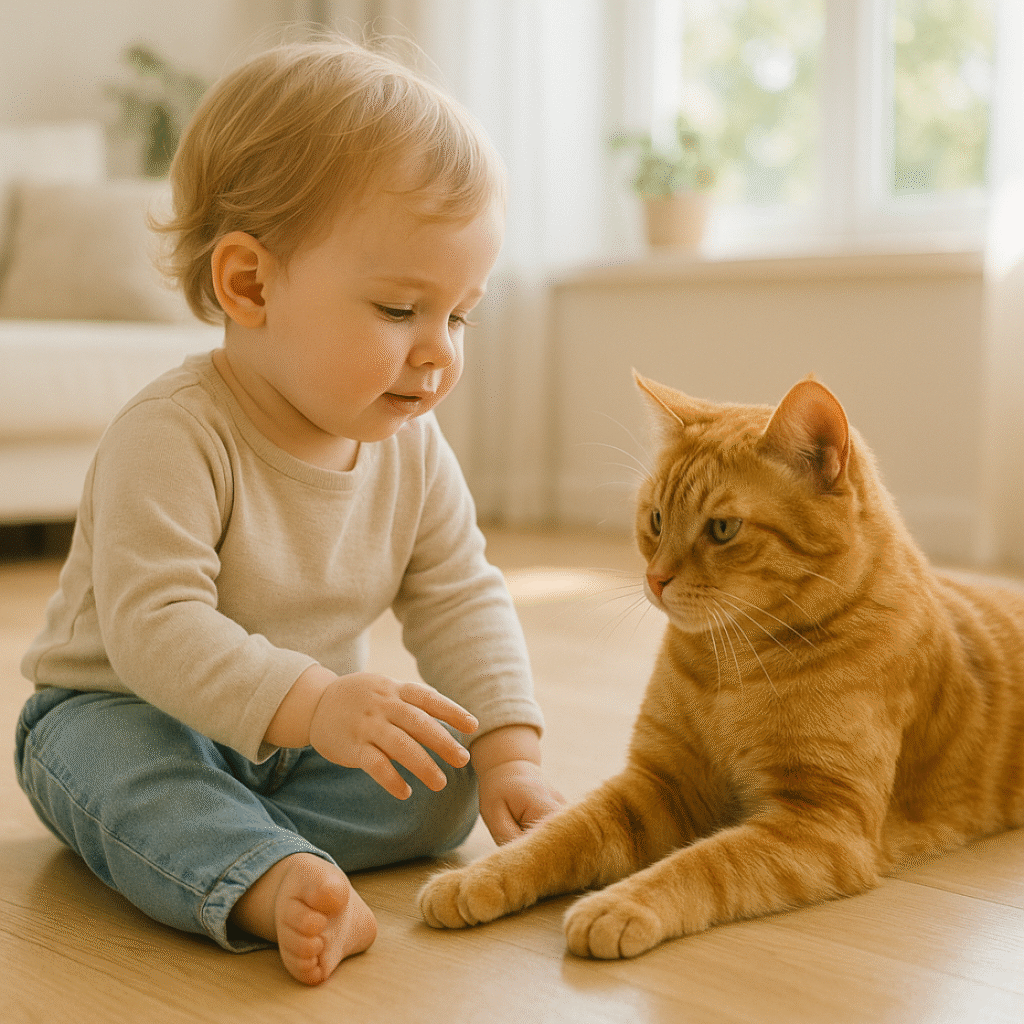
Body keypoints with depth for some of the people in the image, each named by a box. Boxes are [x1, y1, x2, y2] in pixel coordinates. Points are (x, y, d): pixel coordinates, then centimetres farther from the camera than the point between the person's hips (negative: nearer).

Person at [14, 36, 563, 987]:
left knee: (444, 780, -13)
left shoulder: (408, 445, -7)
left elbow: (460, 602, -4)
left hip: (299, 730, 6)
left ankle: (201, 834, -25)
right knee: (109, 761, -36)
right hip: (126, 710, -5)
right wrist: (312, 703, -49)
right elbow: (155, 626, -36)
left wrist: (508, 754, -17)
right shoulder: (170, 437, -28)